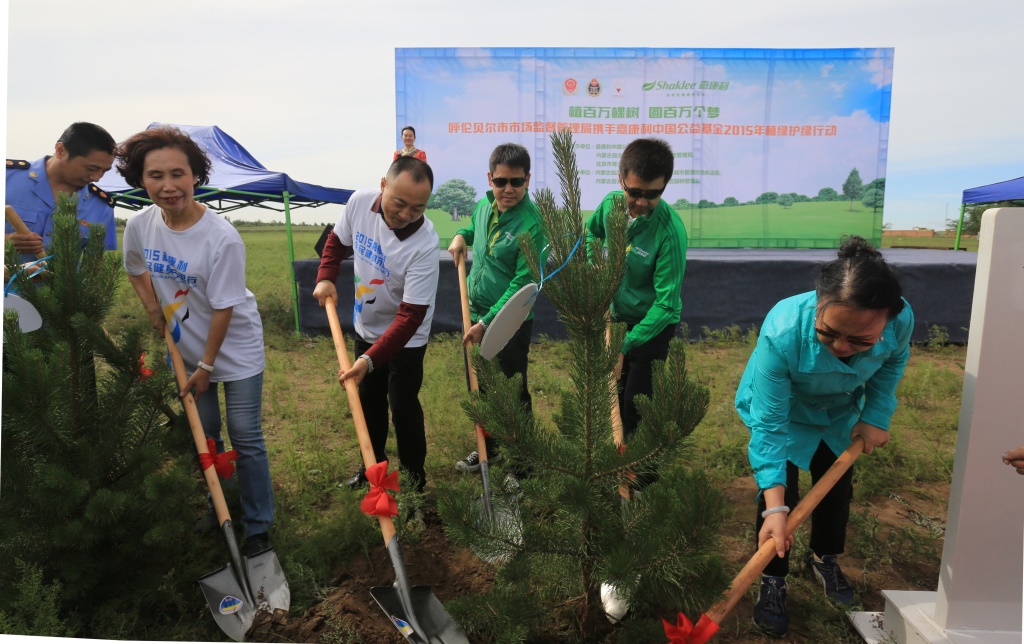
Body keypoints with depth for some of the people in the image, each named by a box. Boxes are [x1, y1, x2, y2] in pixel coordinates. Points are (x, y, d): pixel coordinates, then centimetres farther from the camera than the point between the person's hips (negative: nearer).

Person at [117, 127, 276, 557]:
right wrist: (155, 313, 1)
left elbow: (223, 310, -21)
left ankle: (258, 527, 15)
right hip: (187, 346, 6)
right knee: (203, 435, 18)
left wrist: (207, 366, -15)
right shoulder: (140, 225, -11)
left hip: (235, 348, -5)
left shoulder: (222, 238, -27)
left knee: (245, 438, 0)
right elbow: (137, 271, 13)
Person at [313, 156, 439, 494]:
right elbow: (338, 241, 5)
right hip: (366, 327, 6)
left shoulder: (425, 245, -34)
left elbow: (410, 316, -34)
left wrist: (370, 360, -39)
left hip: (405, 338, -5)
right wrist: (326, 277, -11)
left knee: (403, 406, 1)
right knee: (368, 400, 18)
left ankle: (414, 472, 26)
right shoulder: (359, 202, -18)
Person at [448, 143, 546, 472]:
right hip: (477, 312, 7)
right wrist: (461, 235, 2)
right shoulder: (483, 206, 0)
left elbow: (523, 283, -22)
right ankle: (488, 447, 41)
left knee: (513, 393, 7)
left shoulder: (532, 224, -21)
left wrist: (487, 323, -22)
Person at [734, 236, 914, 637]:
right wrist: (774, 507, -42)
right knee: (780, 495, -7)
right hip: (781, 411, -4)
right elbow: (769, 424, -38)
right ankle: (773, 582, 17)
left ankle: (825, 559, 44)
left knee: (837, 487, 15)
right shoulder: (782, 333, -46)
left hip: (839, 413, 4)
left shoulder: (901, 321, -35)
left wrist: (876, 416, -11)